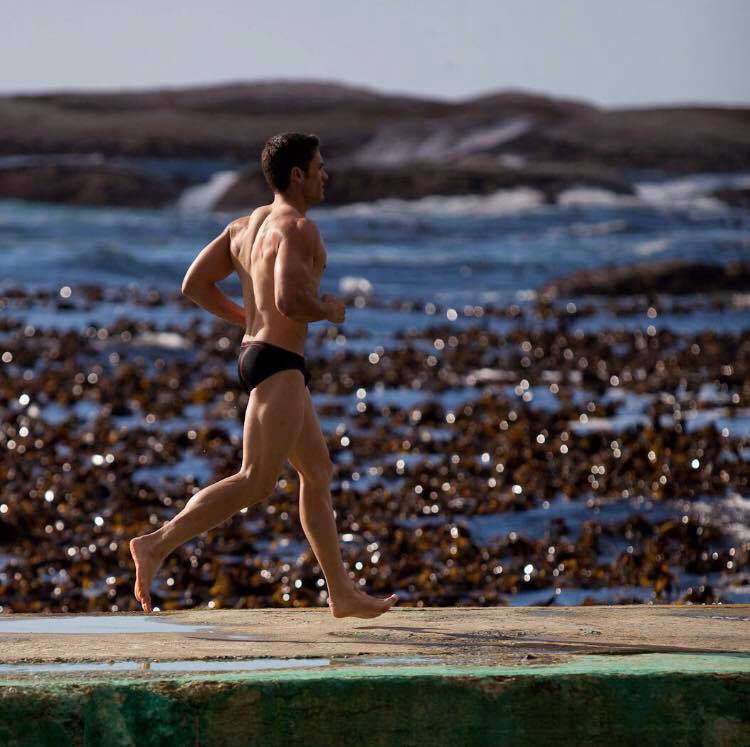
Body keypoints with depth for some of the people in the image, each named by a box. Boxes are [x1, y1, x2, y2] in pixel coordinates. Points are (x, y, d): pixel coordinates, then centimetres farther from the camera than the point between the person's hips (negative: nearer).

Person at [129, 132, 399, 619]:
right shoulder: (297, 227, -13)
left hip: (254, 354, 11)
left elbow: (194, 284, 12)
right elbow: (290, 299, -27)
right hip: (279, 364, -11)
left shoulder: (245, 225, 14)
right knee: (256, 483, -13)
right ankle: (158, 544, -20)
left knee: (318, 473, 15)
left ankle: (343, 594, 18)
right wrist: (329, 311, -7)